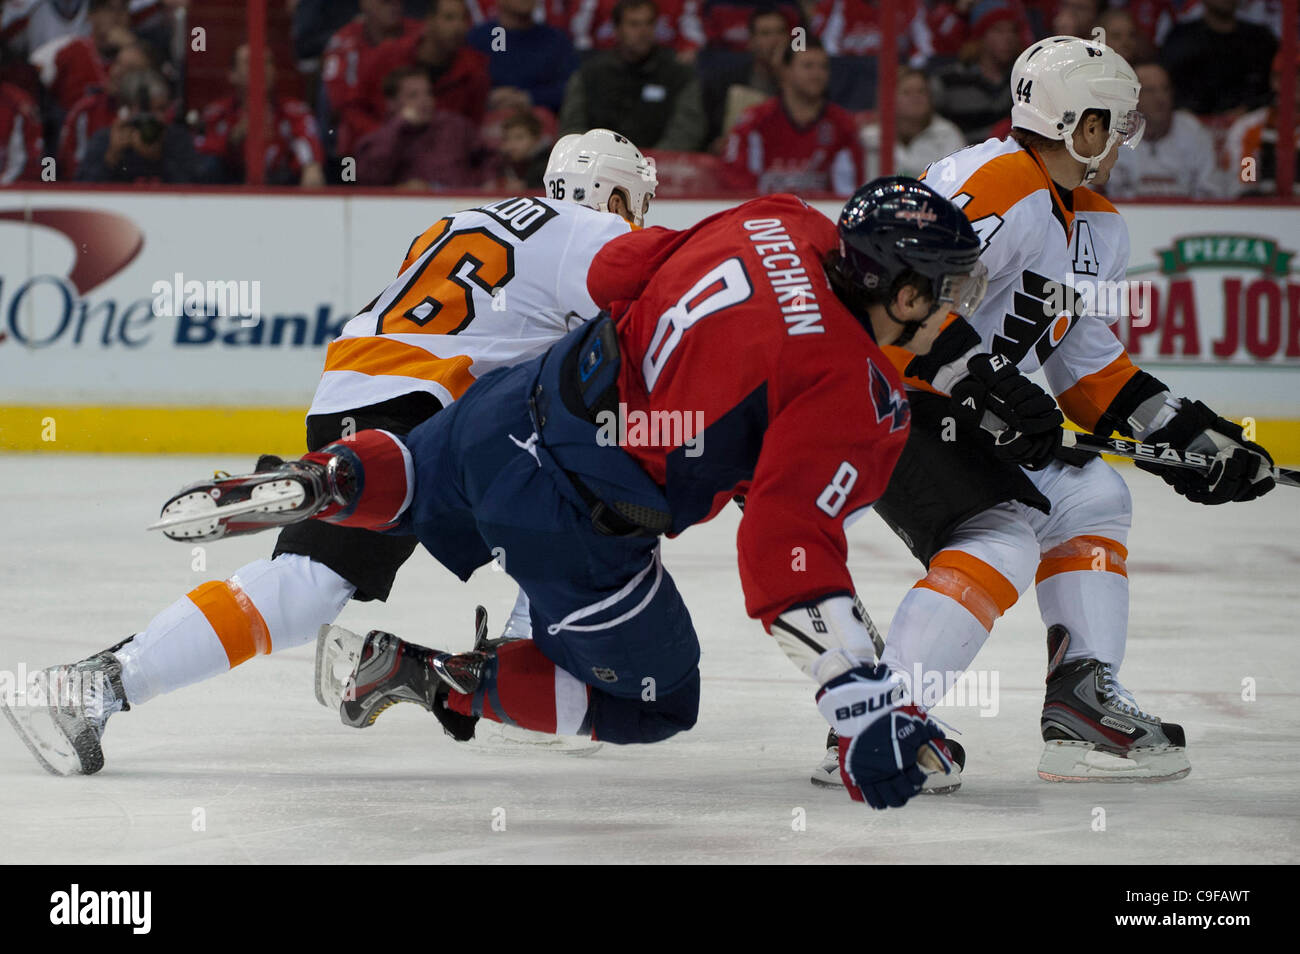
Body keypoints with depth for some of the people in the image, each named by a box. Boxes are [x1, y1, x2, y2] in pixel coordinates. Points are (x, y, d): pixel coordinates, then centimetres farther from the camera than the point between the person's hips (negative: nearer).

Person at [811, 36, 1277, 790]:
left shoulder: (1098, 231, 12)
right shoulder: (996, 186, -21)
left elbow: (1090, 365, 21)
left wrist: (1184, 433, 12)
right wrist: (989, 391, -28)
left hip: (962, 408, 10)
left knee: (1091, 497, 8)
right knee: (1002, 533, -22)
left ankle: (1084, 702, 8)